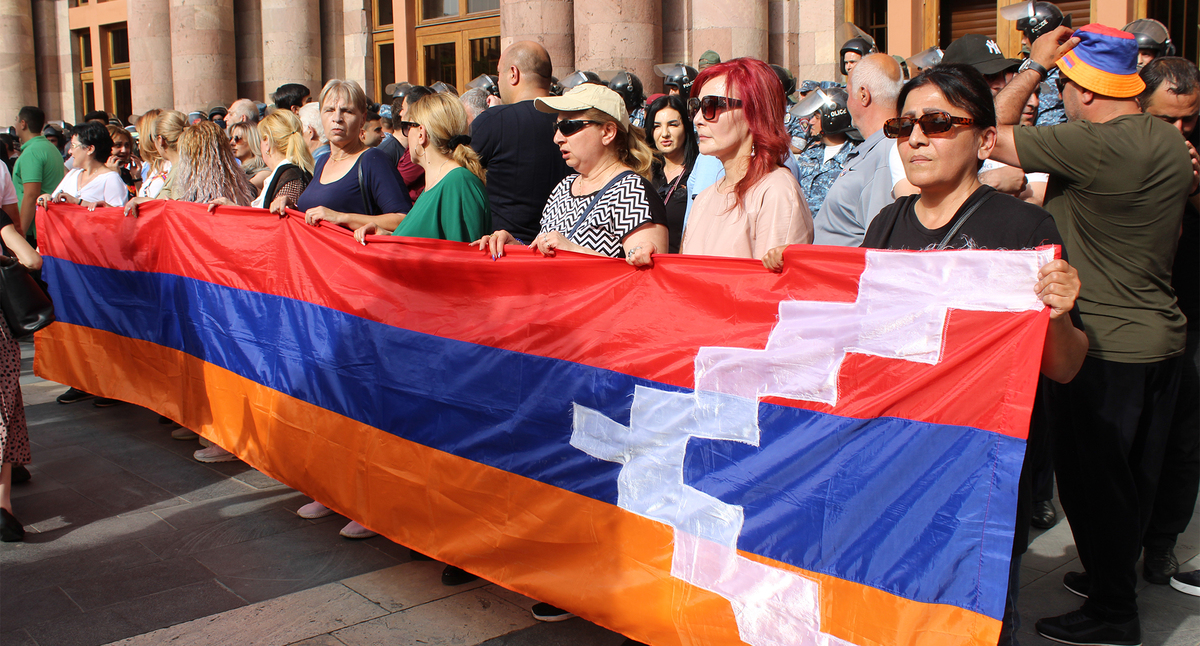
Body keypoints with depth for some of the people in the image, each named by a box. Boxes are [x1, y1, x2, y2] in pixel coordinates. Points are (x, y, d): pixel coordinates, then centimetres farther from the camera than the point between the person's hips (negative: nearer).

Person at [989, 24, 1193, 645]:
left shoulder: (1093, 146, -24)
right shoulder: (1171, 141, 4)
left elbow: (991, 136, -17)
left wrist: (1034, 65, -5)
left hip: (1104, 346, -9)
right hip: (1161, 335, 9)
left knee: (1093, 479, 5)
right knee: (1134, 476, 20)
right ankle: (1116, 577, 38)